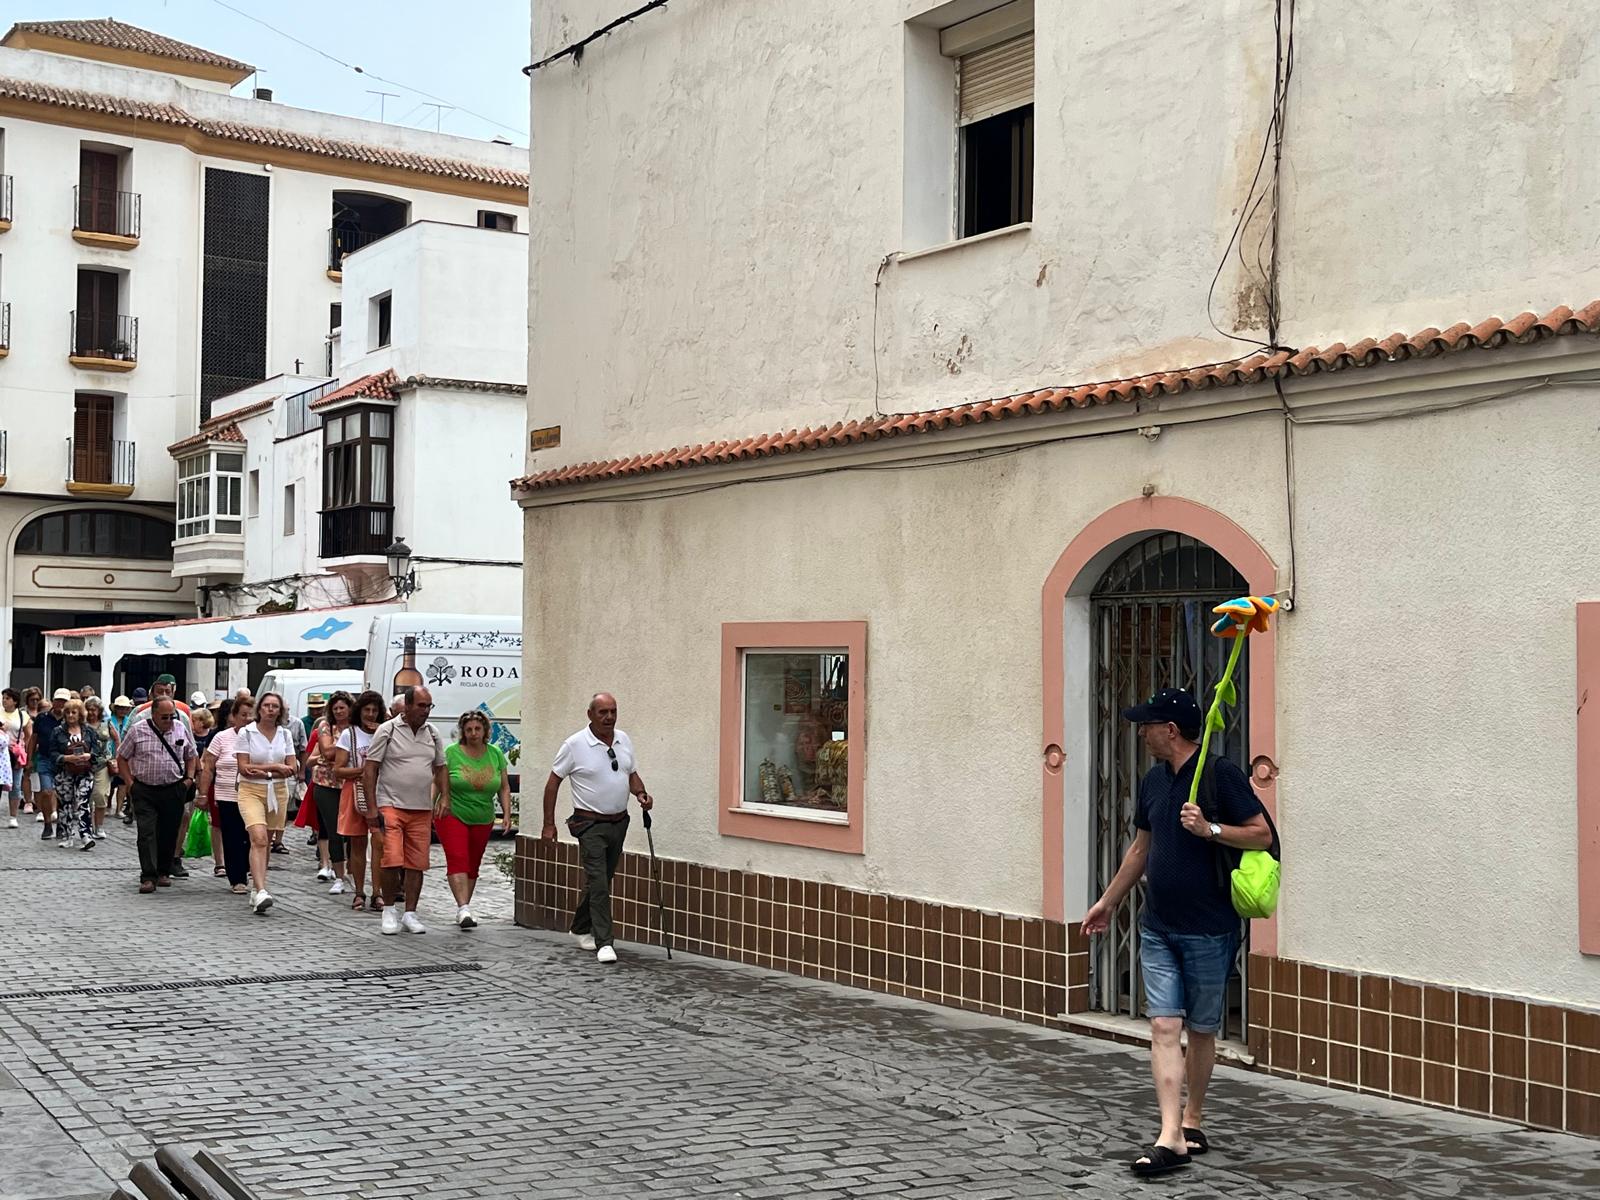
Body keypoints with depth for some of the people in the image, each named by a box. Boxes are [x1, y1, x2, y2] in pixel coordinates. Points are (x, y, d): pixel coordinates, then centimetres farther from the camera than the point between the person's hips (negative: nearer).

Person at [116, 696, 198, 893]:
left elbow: (191, 756, 18)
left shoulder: (181, 730, 6)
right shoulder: (137, 731, -2)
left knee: (169, 833, 7)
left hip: (174, 790, 2)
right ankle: (148, 877, -15)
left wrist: (189, 778, 4)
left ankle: (164, 872, 22)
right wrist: (131, 783, -2)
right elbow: (122, 758, 6)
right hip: (144, 791, -2)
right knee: (147, 832, -11)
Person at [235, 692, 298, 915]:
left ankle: (256, 891, 17)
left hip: (278, 792, 4)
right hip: (251, 791, -4)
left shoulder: (285, 735, 8)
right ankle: (261, 891, -30)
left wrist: (264, 772, -11)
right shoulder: (246, 733, -2)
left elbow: (291, 768, 2)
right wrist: (275, 766, -11)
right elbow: (244, 768, -8)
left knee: (263, 842, 7)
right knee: (259, 838, -20)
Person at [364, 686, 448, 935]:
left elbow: (440, 768, 20)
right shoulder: (387, 730, -4)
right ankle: (389, 910, 5)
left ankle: (410, 914, 13)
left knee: (417, 864, 3)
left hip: (422, 809, 5)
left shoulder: (432, 733, 11)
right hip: (391, 806, -4)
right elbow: (370, 769, -5)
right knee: (392, 861, -13)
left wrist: (444, 797, 4)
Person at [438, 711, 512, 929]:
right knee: (457, 860, -16)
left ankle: (464, 908, 19)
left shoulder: (496, 754, 3)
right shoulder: (451, 753, -7)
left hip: (482, 820, 4)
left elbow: (504, 788, 9)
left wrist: (507, 814, 3)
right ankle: (463, 908, -23)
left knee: (473, 864, 9)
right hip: (452, 815, -4)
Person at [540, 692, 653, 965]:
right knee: (598, 884, -12)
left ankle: (581, 929, 35)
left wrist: (641, 794, -4)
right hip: (591, 824, -6)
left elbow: (631, 774, 18)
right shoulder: (575, 745, -12)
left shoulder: (624, 740, 5)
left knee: (601, 881, 17)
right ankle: (604, 943, -11)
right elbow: (553, 781, -6)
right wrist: (548, 824, -8)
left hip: (619, 822, 6)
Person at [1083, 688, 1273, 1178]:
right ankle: (1171, 1137, -8)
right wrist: (1108, 901, 26)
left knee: (1202, 1030, 8)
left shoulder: (1221, 775, -11)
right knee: (1164, 1027, -4)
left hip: (1208, 931, -5)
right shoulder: (1153, 780, 10)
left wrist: (1210, 829, -24)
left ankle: (1193, 1119, 26)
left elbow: (1262, 834, -11)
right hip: (1157, 929, 5)